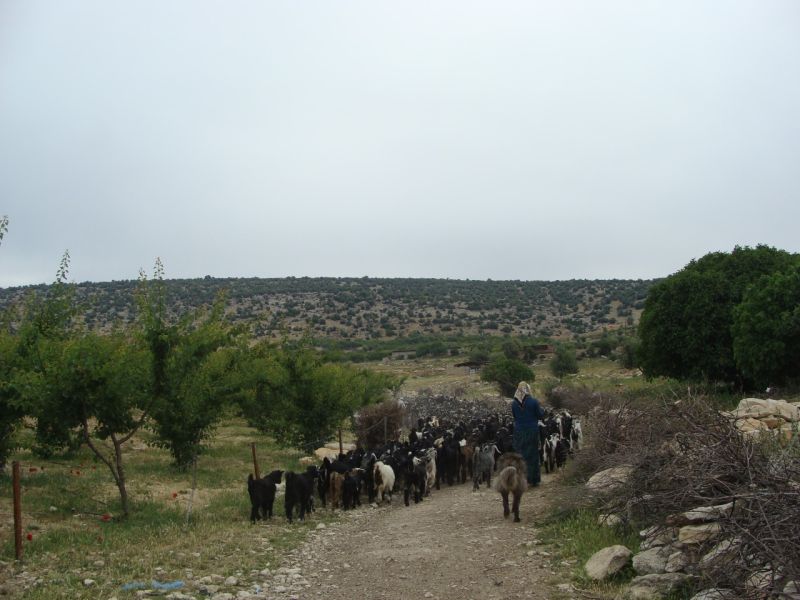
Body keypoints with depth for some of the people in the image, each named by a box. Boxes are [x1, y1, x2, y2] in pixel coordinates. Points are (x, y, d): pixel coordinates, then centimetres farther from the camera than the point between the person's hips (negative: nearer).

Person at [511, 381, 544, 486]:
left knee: (520, 455, 11)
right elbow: (541, 415, -6)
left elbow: (514, 416, 7)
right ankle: (533, 479, 15)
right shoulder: (533, 401, -12)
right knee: (532, 455, 10)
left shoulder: (514, 403, -3)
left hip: (519, 432, 2)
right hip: (532, 431, -2)